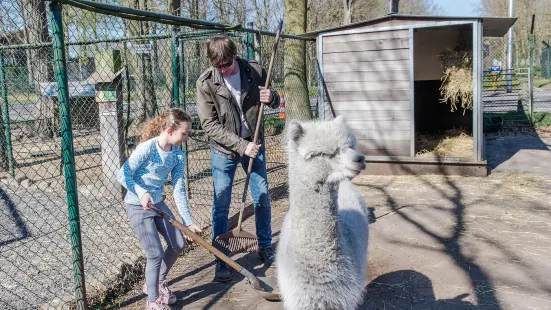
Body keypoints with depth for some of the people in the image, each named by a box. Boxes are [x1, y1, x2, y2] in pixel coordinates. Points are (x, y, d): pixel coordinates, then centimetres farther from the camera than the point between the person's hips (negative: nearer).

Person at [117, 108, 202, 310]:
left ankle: (157, 283, 34)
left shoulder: (177, 155, -5)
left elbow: (179, 190, -3)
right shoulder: (147, 148, -24)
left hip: (158, 204, 7)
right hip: (137, 206, -7)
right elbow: (122, 175, -21)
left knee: (178, 244, 11)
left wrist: (188, 222, -5)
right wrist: (142, 192, -36)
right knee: (155, 254, -8)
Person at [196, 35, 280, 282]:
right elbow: (210, 125, -15)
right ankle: (221, 259, 15)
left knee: (262, 198, 10)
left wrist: (272, 98, -19)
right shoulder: (206, 83, -15)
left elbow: (274, 102, 6)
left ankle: (265, 247, 30)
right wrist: (241, 145, -21)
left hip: (253, 145, 2)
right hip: (223, 151, -2)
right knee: (221, 205, 1)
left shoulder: (255, 71, -9)